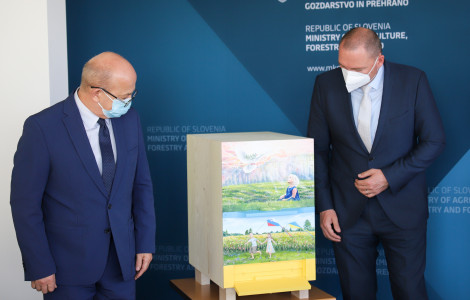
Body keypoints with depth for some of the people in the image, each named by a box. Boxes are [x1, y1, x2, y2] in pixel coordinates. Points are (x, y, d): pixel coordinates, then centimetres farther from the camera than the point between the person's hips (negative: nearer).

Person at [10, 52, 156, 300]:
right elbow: (25, 203, -12)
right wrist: (39, 267, -11)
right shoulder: (42, 128, -15)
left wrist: (145, 243, 6)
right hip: (68, 265, -4)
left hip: (122, 259, 4)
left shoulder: (129, 119, 1)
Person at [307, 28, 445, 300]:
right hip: (348, 212, 1)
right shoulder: (326, 85, -3)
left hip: (402, 208, -1)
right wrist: (324, 206, -2)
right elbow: (318, 150, 3)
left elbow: (434, 141, -3)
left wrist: (390, 177, -13)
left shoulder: (413, 81, -7)